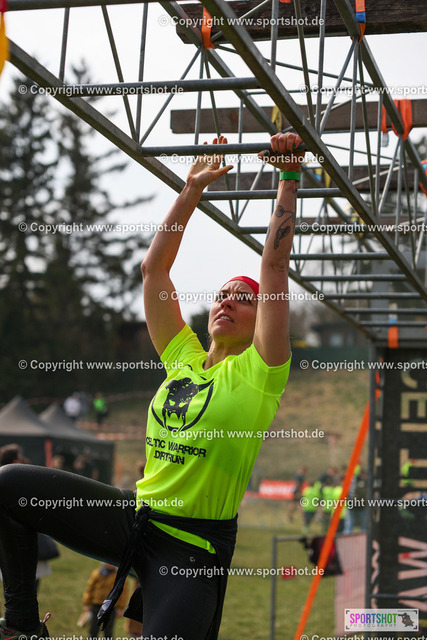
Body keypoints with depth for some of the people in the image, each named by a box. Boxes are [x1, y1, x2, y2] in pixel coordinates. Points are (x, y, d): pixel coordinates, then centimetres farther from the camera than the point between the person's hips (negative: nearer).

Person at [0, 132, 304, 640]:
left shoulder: (257, 373, -3)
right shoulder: (182, 358, 11)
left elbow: (274, 264, -10)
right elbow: (154, 267, 14)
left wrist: (289, 178, -7)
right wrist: (193, 190, 16)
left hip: (193, 545, -5)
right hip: (134, 516, 6)